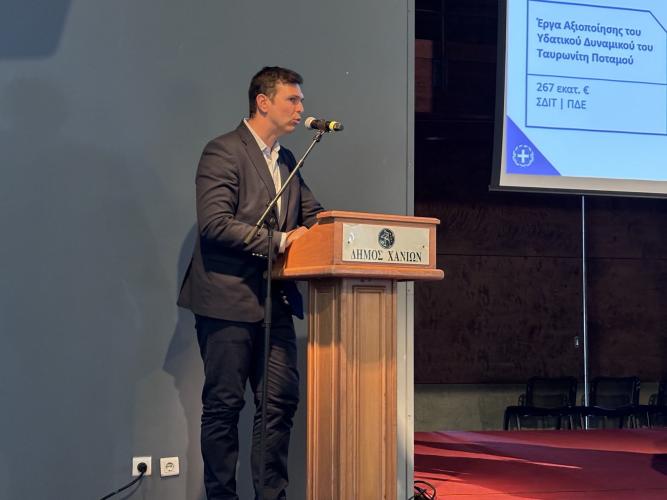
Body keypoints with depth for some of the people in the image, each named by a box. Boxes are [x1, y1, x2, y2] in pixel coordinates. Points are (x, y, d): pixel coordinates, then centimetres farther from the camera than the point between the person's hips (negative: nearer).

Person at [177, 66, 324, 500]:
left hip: (274, 301, 8)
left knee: (281, 400, 6)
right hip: (228, 300, -7)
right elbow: (214, 223, -18)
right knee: (224, 405, 1)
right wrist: (280, 241, -19)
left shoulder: (288, 161, 18)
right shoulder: (223, 152, -8)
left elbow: (314, 216, 19)